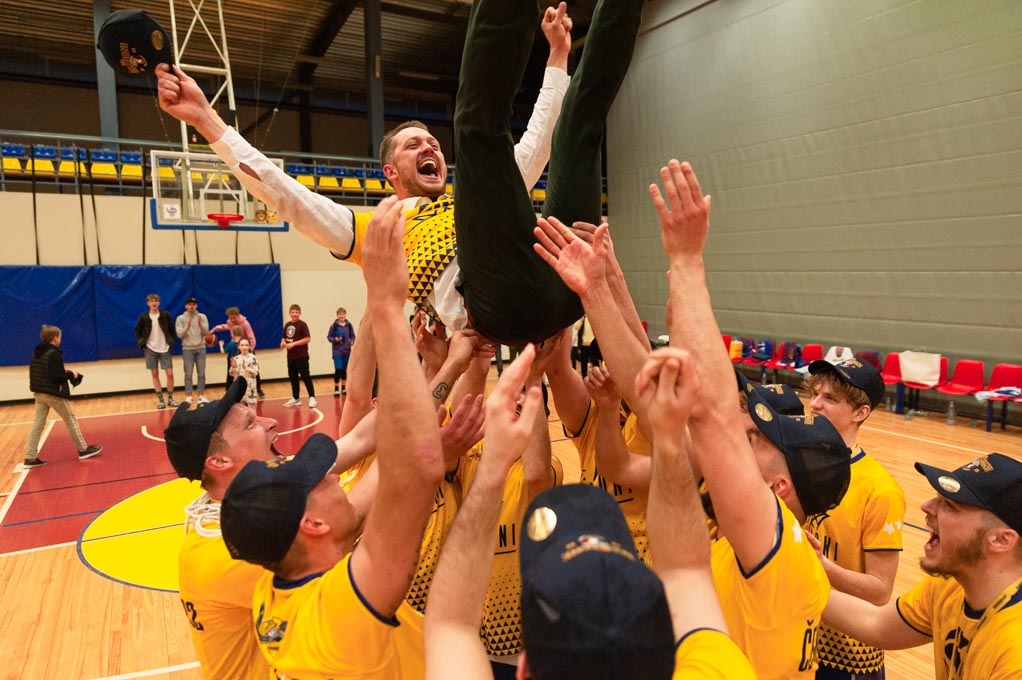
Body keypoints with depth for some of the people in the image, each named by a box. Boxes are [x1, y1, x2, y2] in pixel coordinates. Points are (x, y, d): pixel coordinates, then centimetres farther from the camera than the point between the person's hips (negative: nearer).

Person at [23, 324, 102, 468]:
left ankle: (30, 458, 6)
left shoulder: (36, 353, 9)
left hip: (39, 394, 8)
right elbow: (57, 377, -22)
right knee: (71, 420, 6)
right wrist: (71, 374, -6)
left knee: (37, 424, 8)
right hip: (54, 394, -8)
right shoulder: (55, 354, -18)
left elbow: (43, 372, 15)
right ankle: (83, 450, 16)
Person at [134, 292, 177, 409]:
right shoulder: (143, 317, -2)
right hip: (150, 349, 0)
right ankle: (160, 399, 11)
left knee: (170, 374, -5)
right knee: (155, 374, 4)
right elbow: (137, 331, 9)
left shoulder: (165, 315, -2)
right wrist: (141, 343, 1)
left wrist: (171, 342, -3)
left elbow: (172, 330, 4)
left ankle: (170, 398, 9)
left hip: (164, 349, 0)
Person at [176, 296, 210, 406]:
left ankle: (201, 396, 11)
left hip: (201, 348, 1)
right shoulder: (180, 318, 2)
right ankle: (188, 397, 7)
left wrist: (200, 324, -20)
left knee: (201, 374, 4)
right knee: (188, 374, 1)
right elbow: (180, 335, -6)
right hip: (187, 349, -1)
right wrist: (187, 326, -22)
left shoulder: (202, 317, 4)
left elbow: (206, 332, -3)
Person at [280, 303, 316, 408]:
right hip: (291, 356, 7)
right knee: (293, 377, 12)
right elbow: (284, 338, 20)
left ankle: (312, 398, -4)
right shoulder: (287, 325, 10)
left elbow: (308, 339, -15)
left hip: (301, 356, -7)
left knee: (305, 377, -7)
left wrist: (293, 344, -18)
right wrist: (283, 343, -3)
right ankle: (295, 399, 22)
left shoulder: (302, 324, -9)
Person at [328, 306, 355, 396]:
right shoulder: (334, 325, -6)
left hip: (346, 351, 3)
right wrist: (335, 339, -18)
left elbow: (353, 336, 6)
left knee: (344, 370, 12)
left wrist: (351, 342, -13)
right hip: (337, 351, -3)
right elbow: (329, 337, 0)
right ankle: (336, 388, 6)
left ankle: (344, 387, 24)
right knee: (338, 369, -8)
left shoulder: (349, 325, 0)